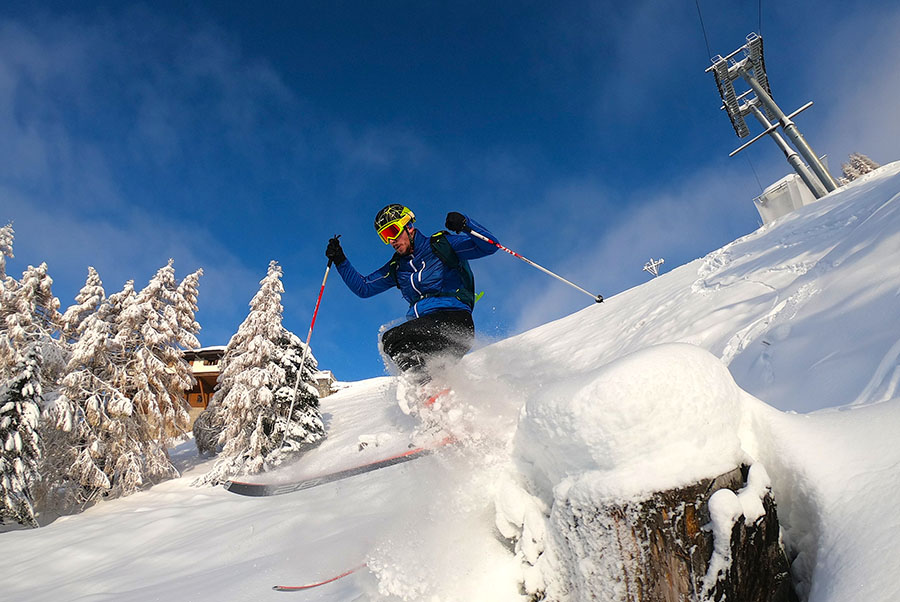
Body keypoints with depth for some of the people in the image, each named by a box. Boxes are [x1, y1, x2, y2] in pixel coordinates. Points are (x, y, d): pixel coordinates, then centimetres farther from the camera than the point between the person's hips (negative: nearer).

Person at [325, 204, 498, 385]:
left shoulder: (441, 244, 6)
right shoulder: (396, 267, 23)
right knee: (389, 341, -20)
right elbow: (363, 287, 28)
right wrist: (340, 261, 19)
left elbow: (490, 246, 0)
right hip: (424, 324, 7)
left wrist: (465, 225, -16)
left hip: (455, 319, -7)